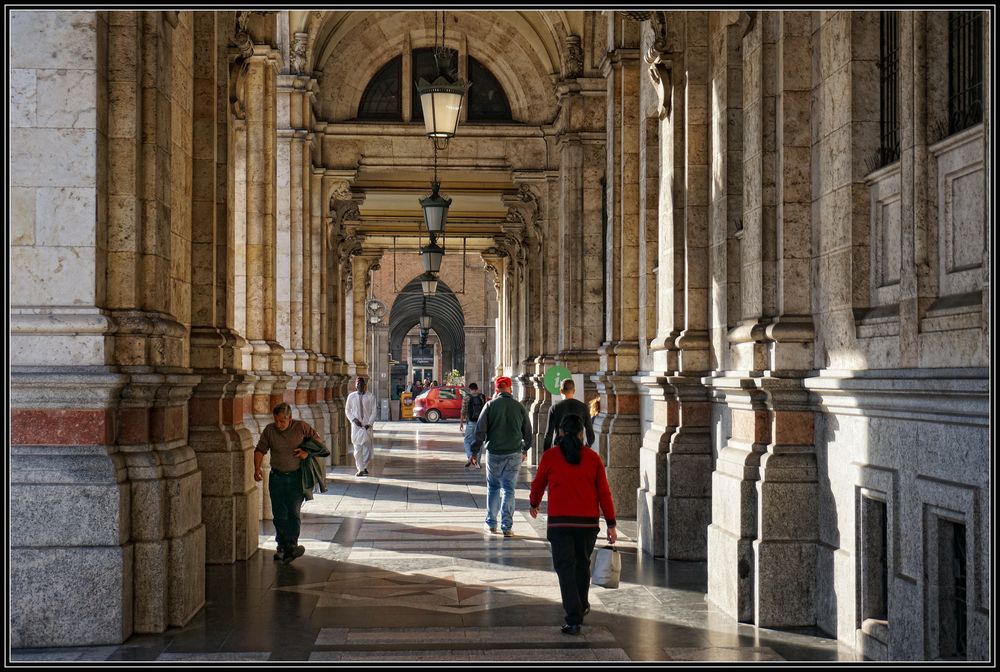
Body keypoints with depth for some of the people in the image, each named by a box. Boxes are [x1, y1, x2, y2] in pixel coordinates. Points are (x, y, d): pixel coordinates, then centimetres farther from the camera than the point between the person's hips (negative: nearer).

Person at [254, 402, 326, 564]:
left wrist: (307, 452, -11)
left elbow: (319, 442, 6)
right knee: (279, 514, 5)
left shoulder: (301, 427, -4)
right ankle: (282, 546, 14)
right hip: (277, 477, 2)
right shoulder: (269, 430, 0)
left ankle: (291, 546, -14)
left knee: (294, 512, -10)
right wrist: (257, 468, -14)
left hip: (296, 477, -2)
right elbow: (260, 450, 1)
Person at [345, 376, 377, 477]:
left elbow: (374, 411, 0)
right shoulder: (351, 396, 2)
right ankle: (360, 469, 10)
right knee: (357, 448, 2)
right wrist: (353, 419, -6)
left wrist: (370, 423, -10)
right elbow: (347, 410, 9)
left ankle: (365, 467, 17)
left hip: (367, 426, -1)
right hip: (356, 426, 1)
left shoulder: (370, 397, -2)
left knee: (367, 447, -1)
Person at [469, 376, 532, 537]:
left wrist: (475, 452, 2)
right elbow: (528, 431, 11)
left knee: (493, 487, 13)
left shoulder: (490, 405, -3)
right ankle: (507, 527, 0)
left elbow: (480, 430, -5)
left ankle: (491, 524, 17)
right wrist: (525, 450, 26)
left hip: (494, 453, -1)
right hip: (514, 454, 1)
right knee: (508, 489, 4)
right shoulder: (519, 407, 3)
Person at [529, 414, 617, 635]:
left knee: (565, 568, 0)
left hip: (559, 521, -2)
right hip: (588, 521, 2)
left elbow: (538, 483, 11)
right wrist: (611, 524, 3)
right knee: (582, 564, 22)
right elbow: (604, 492, -1)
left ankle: (573, 619, -8)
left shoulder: (550, 456, -2)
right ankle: (581, 606, 39)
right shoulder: (593, 458, 0)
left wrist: (534, 504, 32)